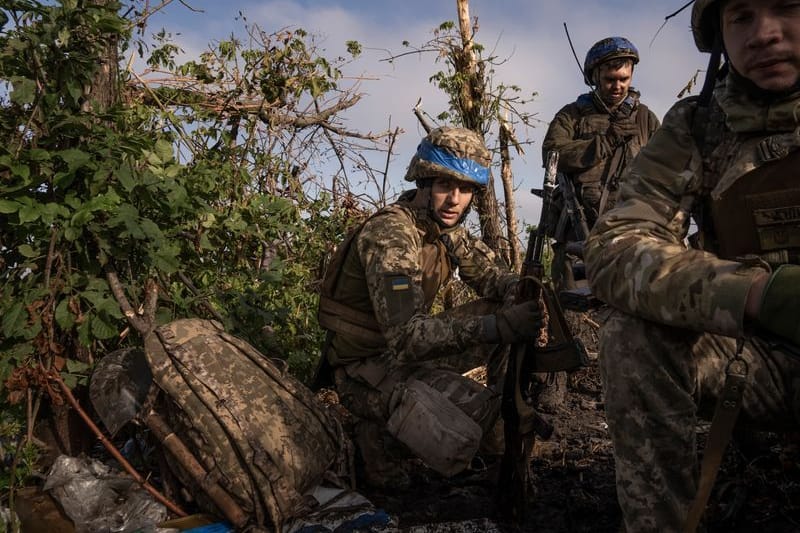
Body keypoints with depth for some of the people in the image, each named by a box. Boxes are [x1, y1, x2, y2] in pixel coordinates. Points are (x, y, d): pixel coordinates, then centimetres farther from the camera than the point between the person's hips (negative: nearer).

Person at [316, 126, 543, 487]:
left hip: (409, 351, 8)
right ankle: (378, 431, 2)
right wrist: (497, 327, -44)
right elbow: (407, 338, -36)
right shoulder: (389, 234, -27)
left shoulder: (447, 227, 1)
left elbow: (491, 276, 5)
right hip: (365, 365, -8)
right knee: (458, 444, -26)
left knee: (507, 307, -2)